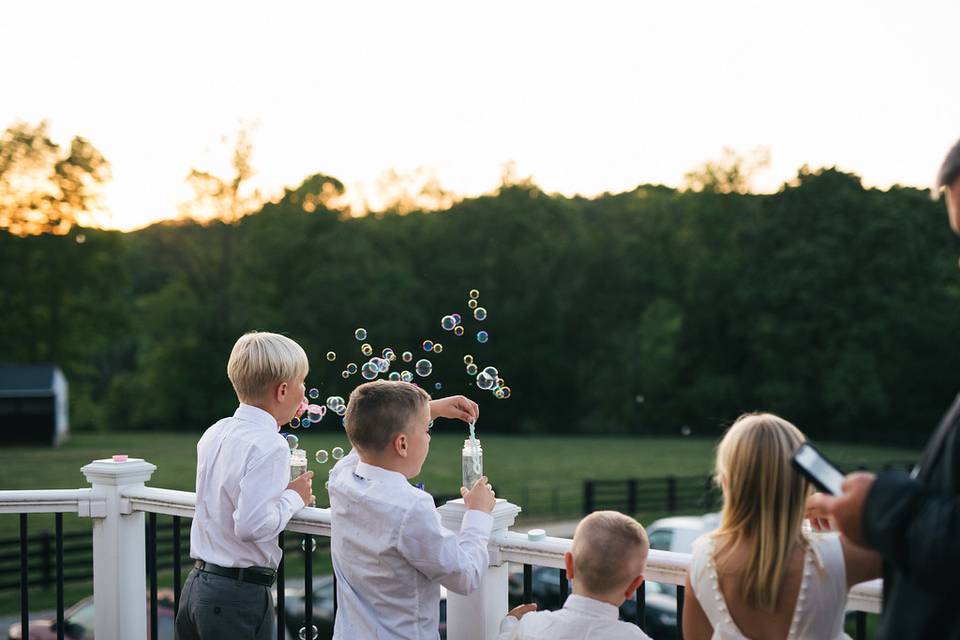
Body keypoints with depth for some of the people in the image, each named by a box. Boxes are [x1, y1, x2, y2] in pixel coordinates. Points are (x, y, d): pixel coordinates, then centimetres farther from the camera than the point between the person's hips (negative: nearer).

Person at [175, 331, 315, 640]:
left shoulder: (215, 433, 6)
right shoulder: (270, 446, -18)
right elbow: (252, 525, -26)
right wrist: (294, 497, -8)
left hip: (196, 586, 8)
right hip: (241, 592, -8)